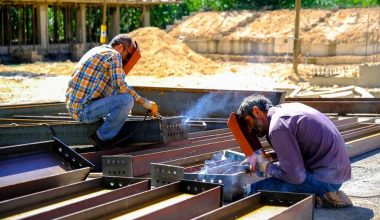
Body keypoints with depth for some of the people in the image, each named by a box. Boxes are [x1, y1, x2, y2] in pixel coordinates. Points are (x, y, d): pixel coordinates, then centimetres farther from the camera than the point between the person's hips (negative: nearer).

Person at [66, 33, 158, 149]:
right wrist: (144, 102, -13)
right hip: (84, 110, -10)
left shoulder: (97, 50, 20)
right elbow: (120, 86, -20)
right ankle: (103, 137, -6)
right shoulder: (114, 55, -9)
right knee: (127, 99, -21)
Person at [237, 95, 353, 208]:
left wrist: (265, 165, -4)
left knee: (255, 189, -14)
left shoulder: (278, 126, -17)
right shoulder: (287, 107, 12)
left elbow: (296, 177, -19)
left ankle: (317, 198, -10)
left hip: (326, 178, -10)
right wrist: (268, 157, 13)